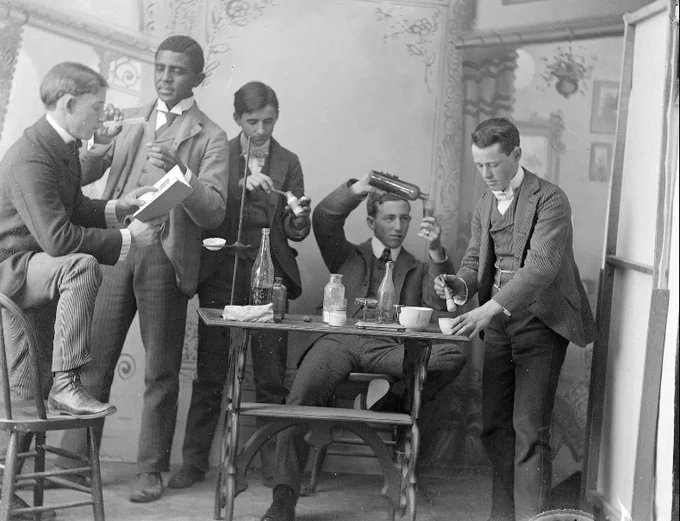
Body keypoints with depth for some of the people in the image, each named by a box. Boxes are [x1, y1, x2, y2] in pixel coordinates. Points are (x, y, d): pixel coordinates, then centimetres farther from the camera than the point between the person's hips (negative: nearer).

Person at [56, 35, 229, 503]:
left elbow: (213, 212, -8)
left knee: (161, 370, 3)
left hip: (165, 257, -3)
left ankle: (151, 470, 11)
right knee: (94, 357, 3)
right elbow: (88, 167, 19)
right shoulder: (131, 121, 17)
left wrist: (179, 172, -23)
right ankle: (75, 456, 13)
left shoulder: (210, 138, 2)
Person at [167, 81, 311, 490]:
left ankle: (274, 463, 7)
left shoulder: (288, 162, 10)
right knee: (210, 374, 1)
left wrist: (300, 218, -15)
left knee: (272, 377, -1)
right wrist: (242, 187, -19)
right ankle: (194, 461, 9)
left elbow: (295, 232, 7)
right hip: (222, 274, -1)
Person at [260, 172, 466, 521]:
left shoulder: (419, 270, 28)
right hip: (340, 341, -1)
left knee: (452, 356, -28)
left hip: (390, 349, 1)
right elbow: (323, 219, 8)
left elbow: (442, 305, 7)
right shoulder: (348, 257, 27)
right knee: (301, 395, -30)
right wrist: (359, 189, -8)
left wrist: (436, 253, -7)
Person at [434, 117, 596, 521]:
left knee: (530, 430, -9)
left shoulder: (550, 200, -13)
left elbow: (541, 265, -23)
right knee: (495, 427, 10)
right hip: (498, 324, 7)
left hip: (540, 324, -7)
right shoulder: (485, 204, 12)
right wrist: (461, 285, -8)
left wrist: (491, 308, -33)